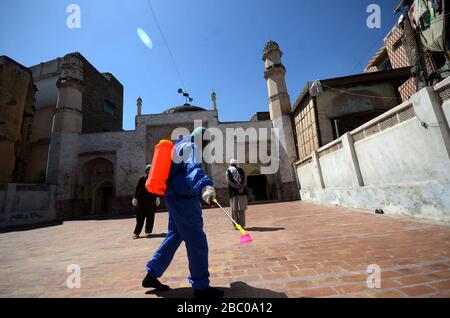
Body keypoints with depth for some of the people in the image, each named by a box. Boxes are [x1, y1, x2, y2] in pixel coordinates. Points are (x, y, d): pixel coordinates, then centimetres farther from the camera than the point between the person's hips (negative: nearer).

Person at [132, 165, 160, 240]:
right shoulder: (142, 179, 2)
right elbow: (137, 188, 3)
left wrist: (157, 197, 1)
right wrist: (135, 197, -2)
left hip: (151, 201, 2)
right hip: (141, 200, -1)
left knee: (150, 217, 4)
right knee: (140, 217, 1)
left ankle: (148, 232, 16)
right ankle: (136, 233, 10)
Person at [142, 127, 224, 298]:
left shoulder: (180, 146, 21)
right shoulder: (191, 147, -11)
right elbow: (193, 167, -34)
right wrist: (205, 186, -53)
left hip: (177, 199, 10)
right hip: (184, 200, -10)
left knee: (174, 237, 20)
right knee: (197, 242, -2)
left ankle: (151, 275, 31)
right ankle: (201, 286, 11)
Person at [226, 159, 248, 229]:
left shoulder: (228, 171, 5)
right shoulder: (241, 170, 11)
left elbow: (229, 181, -9)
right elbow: (245, 179, -3)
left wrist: (237, 187, -13)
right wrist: (242, 187, -14)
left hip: (233, 192, -2)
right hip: (242, 192, 2)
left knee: (234, 209, 6)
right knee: (242, 209, 10)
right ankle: (242, 224, 13)